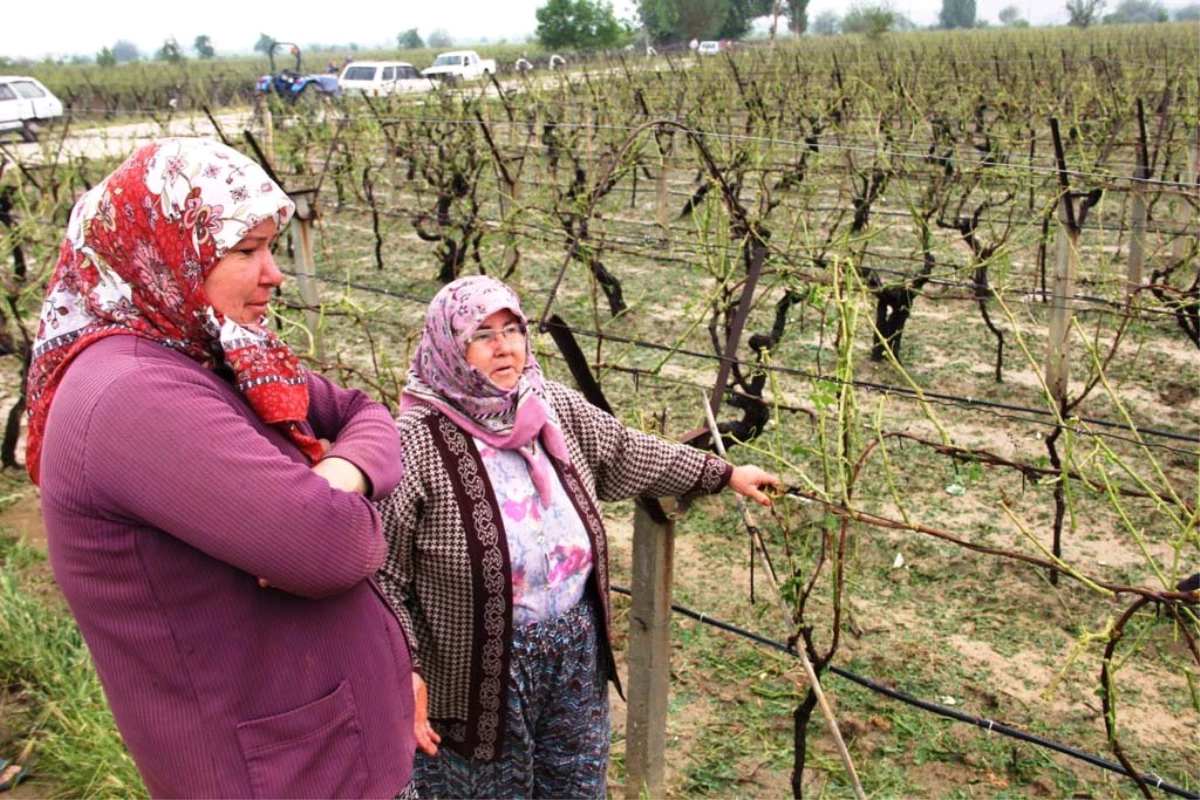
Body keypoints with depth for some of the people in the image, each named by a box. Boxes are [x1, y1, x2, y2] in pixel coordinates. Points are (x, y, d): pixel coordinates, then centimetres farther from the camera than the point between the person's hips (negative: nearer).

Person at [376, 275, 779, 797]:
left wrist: (724, 474, 20)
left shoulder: (556, 409, -1)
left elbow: (630, 454, 14)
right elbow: (381, 573, -16)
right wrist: (404, 669, -20)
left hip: (577, 651, 6)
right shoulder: (416, 446, -20)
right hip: (478, 670, -5)